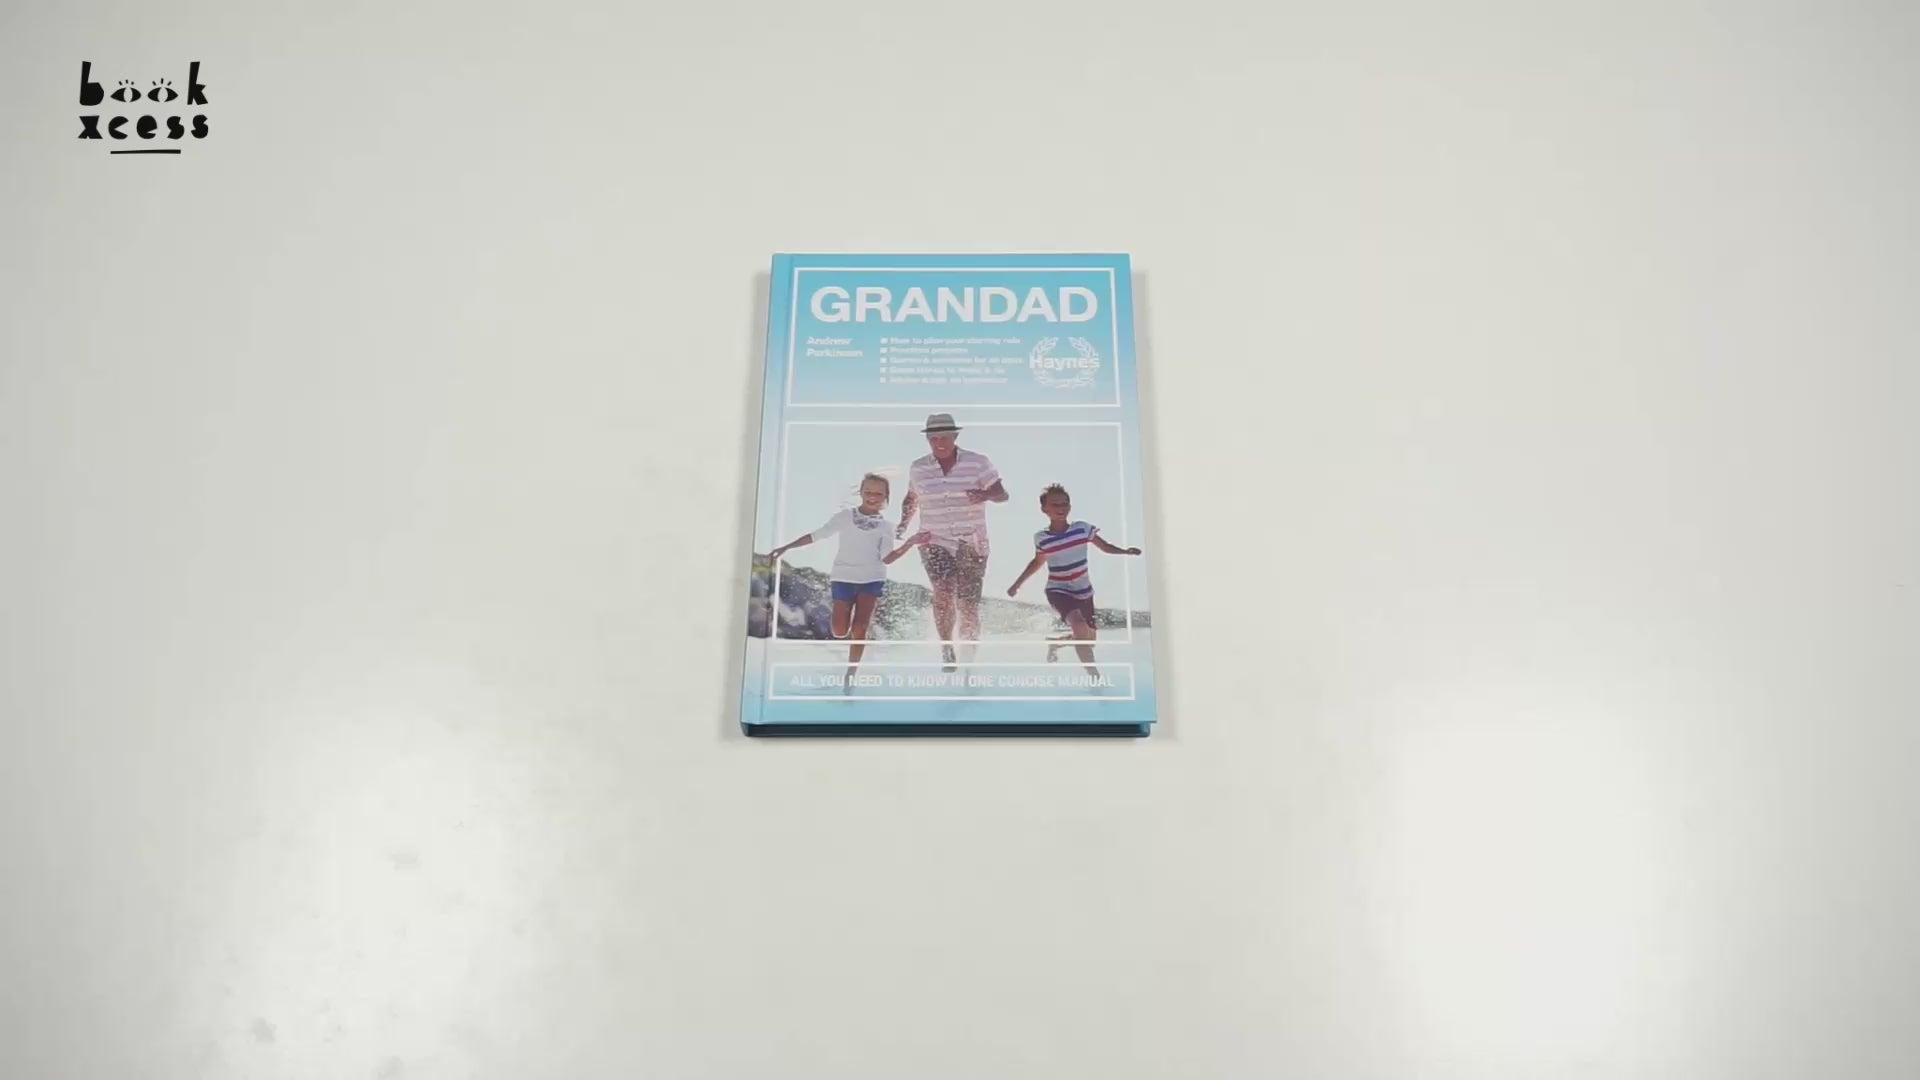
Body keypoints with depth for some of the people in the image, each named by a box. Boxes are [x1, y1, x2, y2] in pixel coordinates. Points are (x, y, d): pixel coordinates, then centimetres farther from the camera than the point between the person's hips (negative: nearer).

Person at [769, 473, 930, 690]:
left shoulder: (884, 526, 4)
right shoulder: (845, 516, 2)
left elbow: (886, 559, -4)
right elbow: (816, 535, 2)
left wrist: (910, 543, -17)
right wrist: (785, 548, -1)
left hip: (871, 580, 0)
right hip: (844, 578, 0)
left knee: (859, 629, -8)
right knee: (839, 631, -6)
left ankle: (850, 676, 3)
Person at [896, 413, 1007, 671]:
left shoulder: (977, 463, -3)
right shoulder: (918, 469, 5)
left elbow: (1002, 495, -4)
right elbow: (911, 499, 20)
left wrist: (986, 495, -26)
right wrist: (903, 524, 5)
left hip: (971, 544, -1)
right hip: (935, 543, 1)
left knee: (968, 608, -1)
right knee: (943, 593, -23)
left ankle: (968, 662, 18)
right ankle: (947, 651, -7)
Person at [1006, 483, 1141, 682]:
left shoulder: (1082, 528, -9)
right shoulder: (1041, 538, -8)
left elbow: (1104, 546, 2)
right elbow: (1037, 562, 11)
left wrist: (1125, 551, -16)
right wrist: (1017, 584, 13)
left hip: (1083, 591, 4)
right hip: (1058, 591, -4)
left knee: (1089, 638, 12)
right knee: (1079, 627, -31)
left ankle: (1056, 642, 42)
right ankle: (1094, 675, -23)